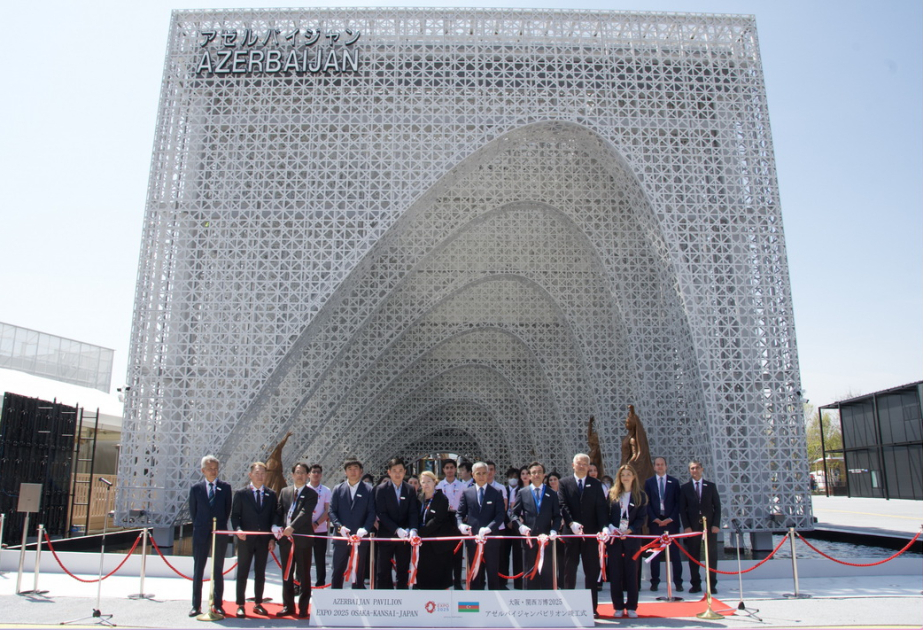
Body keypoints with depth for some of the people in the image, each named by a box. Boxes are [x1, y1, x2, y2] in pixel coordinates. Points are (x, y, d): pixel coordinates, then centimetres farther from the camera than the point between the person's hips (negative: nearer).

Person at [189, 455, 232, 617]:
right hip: (201, 534, 0)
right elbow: (193, 511, 8)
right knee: (198, 570, 4)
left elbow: (228, 508, 6)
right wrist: (199, 526, 4)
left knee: (218, 570, 7)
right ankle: (196, 605, 11)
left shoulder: (225, 487, 2)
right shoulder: (196, 488, 4)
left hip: (220, 533, 0)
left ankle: (218, 604, 13)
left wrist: (220, 524, 2)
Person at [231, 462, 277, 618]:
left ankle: (258, 604, 20)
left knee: (260, 574, 10)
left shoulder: (271, 494, 7)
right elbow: (234, 515, -1)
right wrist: (238, 529, -20)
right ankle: (240, 605, 13)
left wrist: (272, 538, 1)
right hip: (246, 539, -2)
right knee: (242, 574, 4)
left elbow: (274, 517, 8)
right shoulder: (241, 493, 1)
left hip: (264, 540, 2)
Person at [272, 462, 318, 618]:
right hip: (285, 538, 4)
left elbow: (305, 513, -15)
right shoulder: (284, 491, 12)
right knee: (286, 574, 11)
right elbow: (278, 511, 8)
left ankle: (303, 608, 12)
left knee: (304, 574, 3)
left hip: (302, 539, -4)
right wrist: (276, 527, -10)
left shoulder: (311, 494, -2)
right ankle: (288, 606, 22)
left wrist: (292, 527, -26)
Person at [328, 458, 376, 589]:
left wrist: (365, 529, -17)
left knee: (359, 573, 8)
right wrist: (339, 527, -13)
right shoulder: (338, 489, 8)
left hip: (361, 538, -1)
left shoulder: (368, 489, 2)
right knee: (338, 571, 7)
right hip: (341, 537, 1)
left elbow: (372, 513, -2)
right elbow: (332, 511, 3)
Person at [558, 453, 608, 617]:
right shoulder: (564, 483, 5)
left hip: (590, 533, 1)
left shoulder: (596, 484, 9)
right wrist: (571, 523, -20)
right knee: (570, 570, 5)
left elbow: (601, 507, 1)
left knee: (592, 571, 4)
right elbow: (563, 506, -5)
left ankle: (592, 607, 11)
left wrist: (603, 527, -14)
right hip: (571, 533, -1)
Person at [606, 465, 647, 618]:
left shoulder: (640, 496, 4)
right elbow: (605, 514, 8)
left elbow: (642, 518, -1)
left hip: (632, 538, -1)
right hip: (614, 538, 1)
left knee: (632, 572, 2)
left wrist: (629, 531, -12)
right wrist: (609, 529, -6)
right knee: (615, 573, 3)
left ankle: (632, 607, 11)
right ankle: (618, 607, 10)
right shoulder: (612, 494, 7)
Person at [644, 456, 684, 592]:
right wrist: (655, 519, -8)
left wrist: (671, 518, -8)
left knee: (675, 552, 1)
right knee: (655, 553, 2)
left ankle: (678, 582, 8)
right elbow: (647, 503, 3)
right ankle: (655, 582, 8)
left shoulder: (674, 482, 7)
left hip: (671, 521, 0)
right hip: (655, 522, 0)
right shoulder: (649, 483, 8)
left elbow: (678, 502, 3)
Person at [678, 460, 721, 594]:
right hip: (692, 526, 0)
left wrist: (716, 524, -6)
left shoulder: (711, 486, 8)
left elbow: (717, 506, 4)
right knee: (693, 556, 2)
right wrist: (686, 526, -6)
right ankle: (696, 584, 9)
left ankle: (712, 584, 9)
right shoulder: (685, 488, 7)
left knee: (712, 555, 2)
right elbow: (682, 509, 4)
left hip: (709, 525, 0)